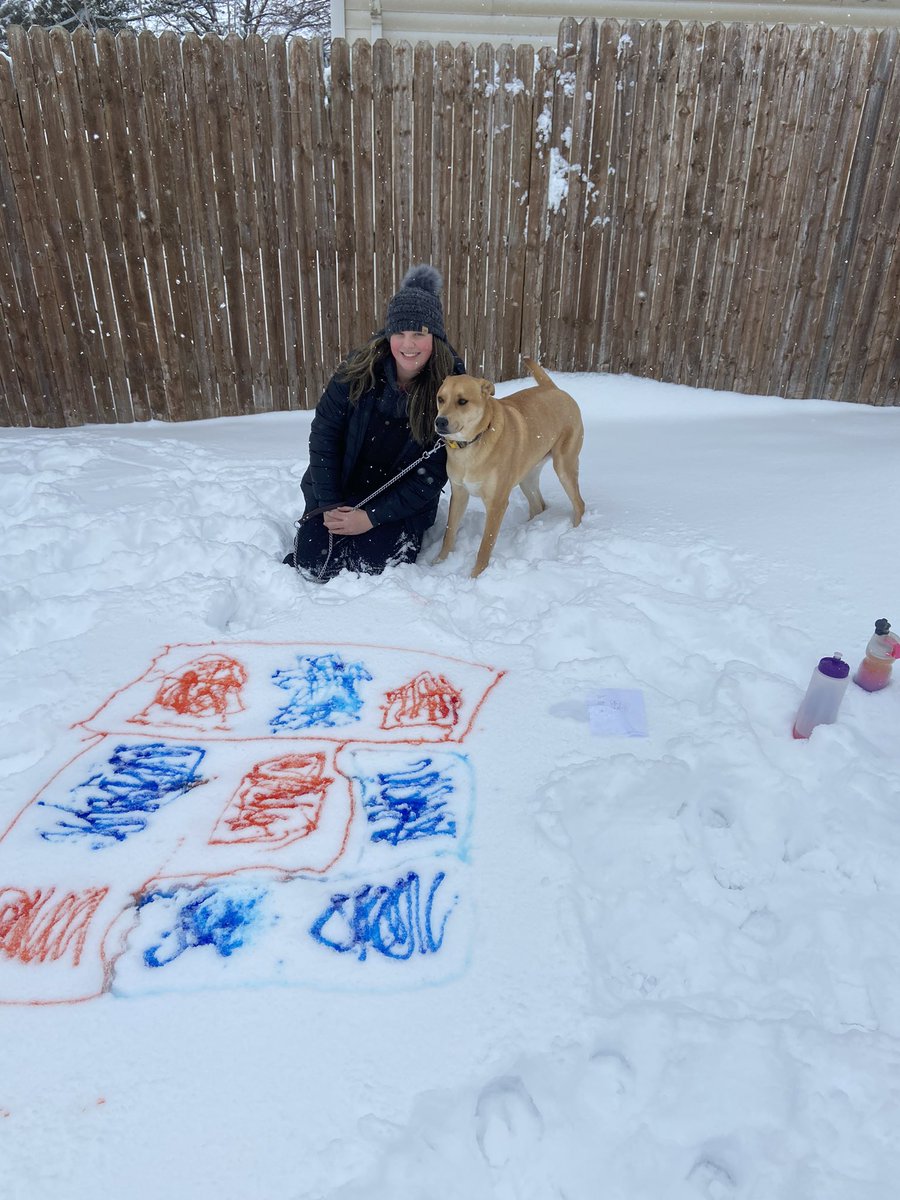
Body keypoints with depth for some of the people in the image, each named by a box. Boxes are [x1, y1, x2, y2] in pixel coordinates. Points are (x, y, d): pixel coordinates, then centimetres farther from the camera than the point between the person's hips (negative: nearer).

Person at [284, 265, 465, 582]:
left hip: (401, 503, -1)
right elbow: (324, 433, -6)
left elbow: (432, 474, -14)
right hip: (339, 493, 2)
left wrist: (372, 518, -19)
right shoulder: (358, 370, -13)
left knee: (370, 565, -22)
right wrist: (329, 506, -11)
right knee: (311, 563, -11)